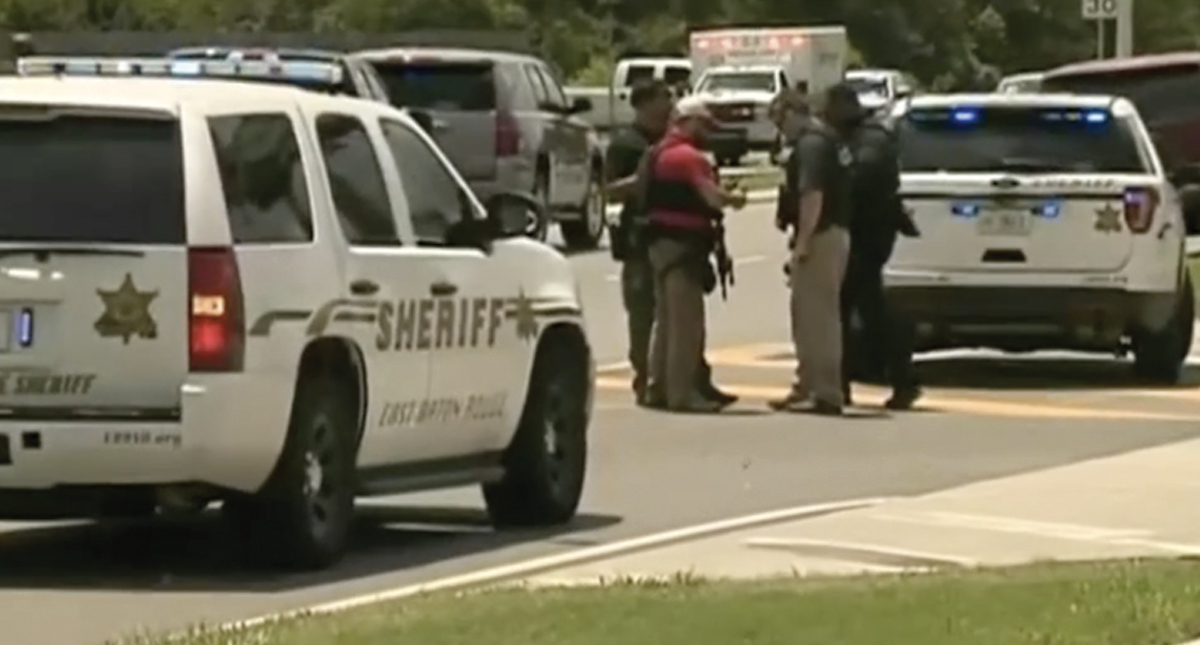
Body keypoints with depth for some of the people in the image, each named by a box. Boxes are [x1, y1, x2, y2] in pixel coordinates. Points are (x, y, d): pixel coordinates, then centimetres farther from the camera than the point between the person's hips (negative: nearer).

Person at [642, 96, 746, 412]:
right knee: (686, 321, -8)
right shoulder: (688, 156, -16)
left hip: (660, 240, 10)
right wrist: (735, 198, -3)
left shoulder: (658, 153, 15)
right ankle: (682, 393, -8)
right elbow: (712, 196, -24)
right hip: (682, 244, -10)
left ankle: (661, 385, 23)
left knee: (666, 318, 17)